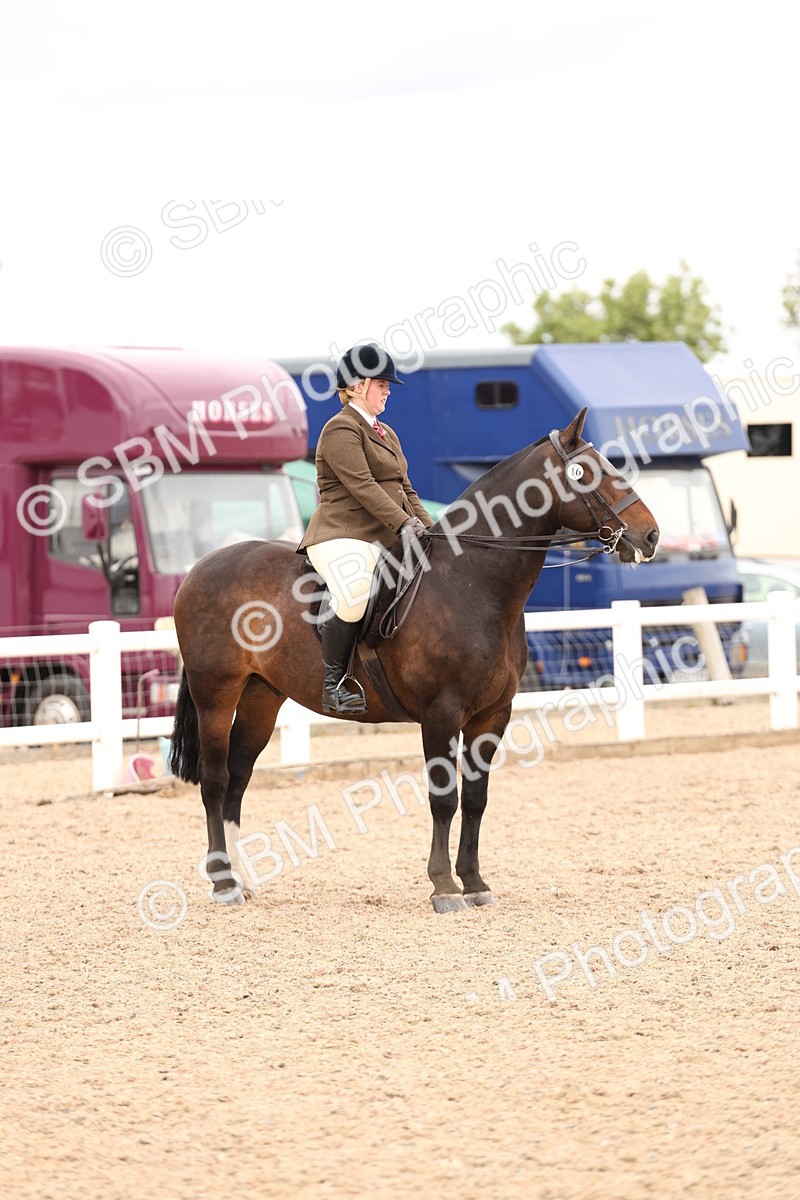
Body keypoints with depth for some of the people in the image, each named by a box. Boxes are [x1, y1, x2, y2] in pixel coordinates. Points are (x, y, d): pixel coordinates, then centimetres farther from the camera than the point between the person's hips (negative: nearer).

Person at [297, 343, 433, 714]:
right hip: (343, 535, -10)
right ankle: (333, 682, -26)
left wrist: (428, 529, 10)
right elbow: (362, 485, -17)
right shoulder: (341, 430, -6)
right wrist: (403, 523, -25)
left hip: (385, 540, 10)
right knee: (355, 595, -37)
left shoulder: (386, 433, 25)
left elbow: (405, 489, 25)